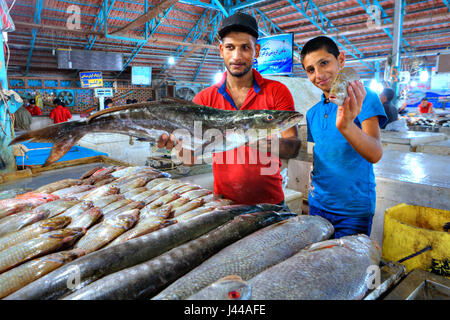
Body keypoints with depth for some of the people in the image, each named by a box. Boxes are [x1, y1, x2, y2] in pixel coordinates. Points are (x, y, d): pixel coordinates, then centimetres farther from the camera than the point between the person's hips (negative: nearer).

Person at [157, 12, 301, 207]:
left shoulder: (277, 91, -5)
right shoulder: (205, 98, -2)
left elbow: (294, 148, -12)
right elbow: (190, 158, -7)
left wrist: (270, 143, -32)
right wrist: (177, 142, -28)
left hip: (270, 203, 0)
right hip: (224, 203, 1)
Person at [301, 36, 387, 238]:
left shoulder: (364, 100, -11)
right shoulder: (313, 113, 5)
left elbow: (375, 154, -25)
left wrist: (347, 125, -43)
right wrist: (309, 175, -5)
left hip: (354, 209, -5)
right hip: (318, 205, 5)